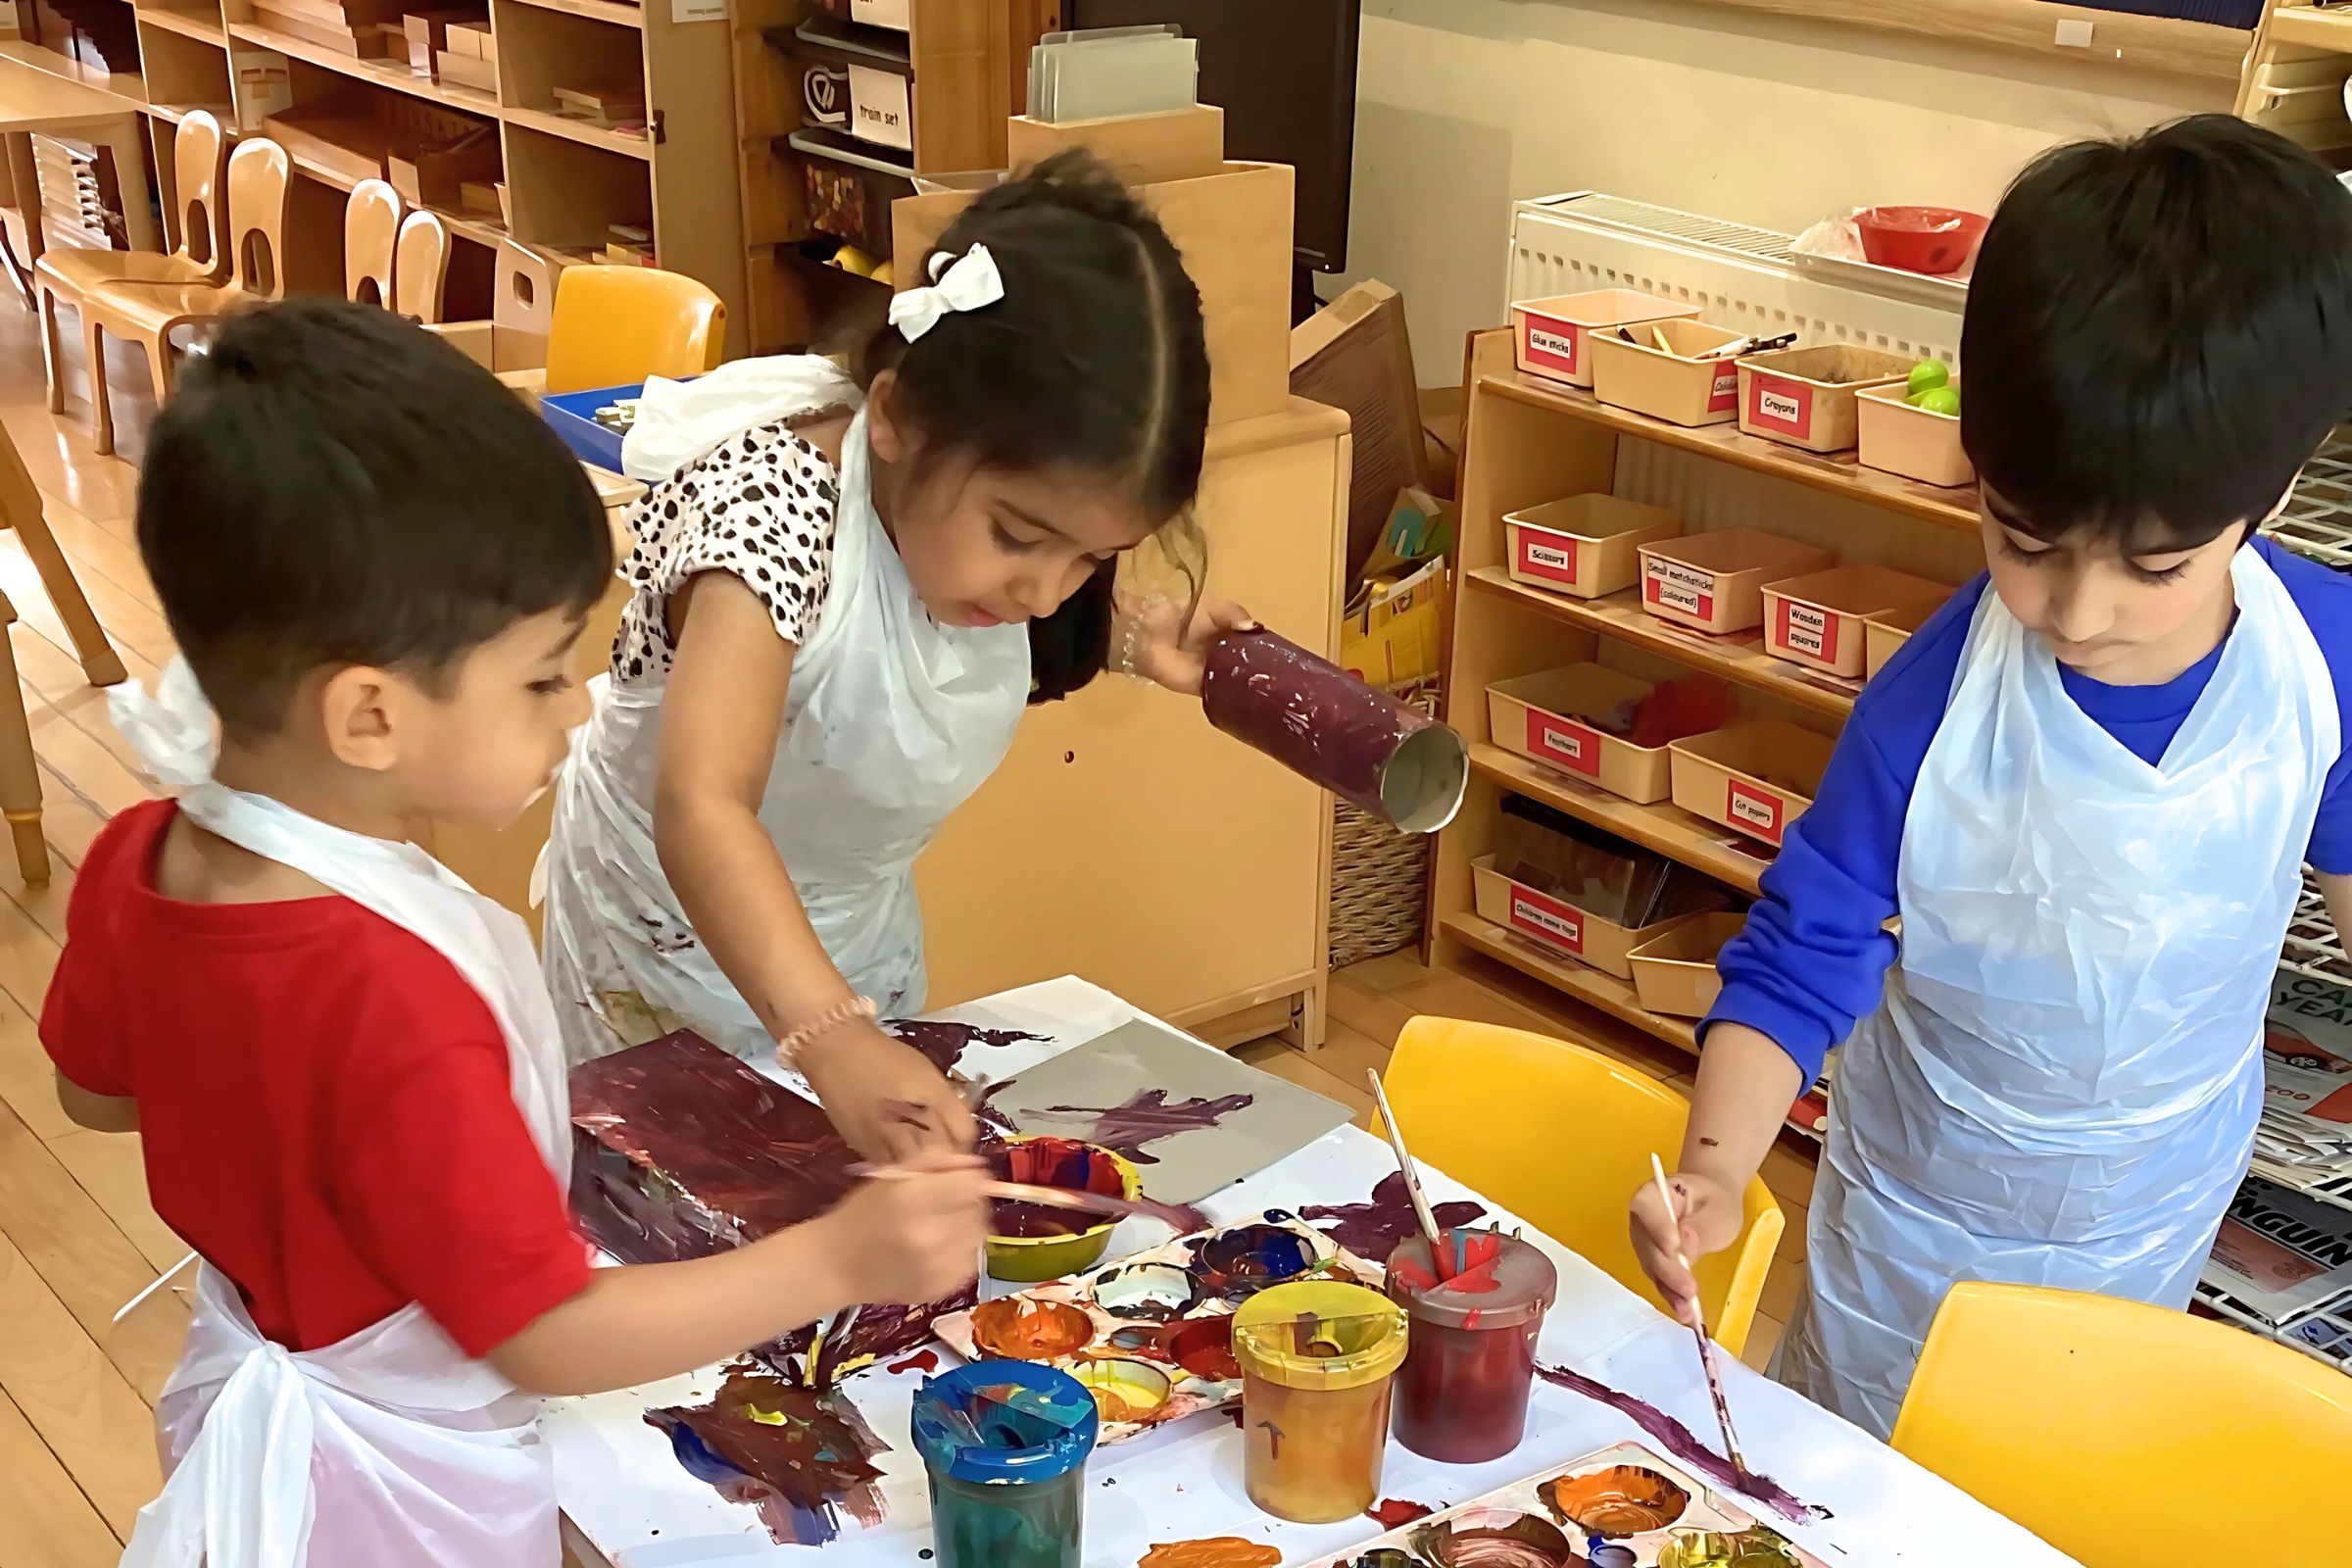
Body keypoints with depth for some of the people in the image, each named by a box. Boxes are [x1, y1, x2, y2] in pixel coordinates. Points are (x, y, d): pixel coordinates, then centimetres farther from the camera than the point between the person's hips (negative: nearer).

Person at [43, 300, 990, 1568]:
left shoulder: (136, 862, -15)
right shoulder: (393, 1006, -39)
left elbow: (95, 1087, 6)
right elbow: (550, 1340, -30)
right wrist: (840, 1260, -28)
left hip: (252, 1386, 7)